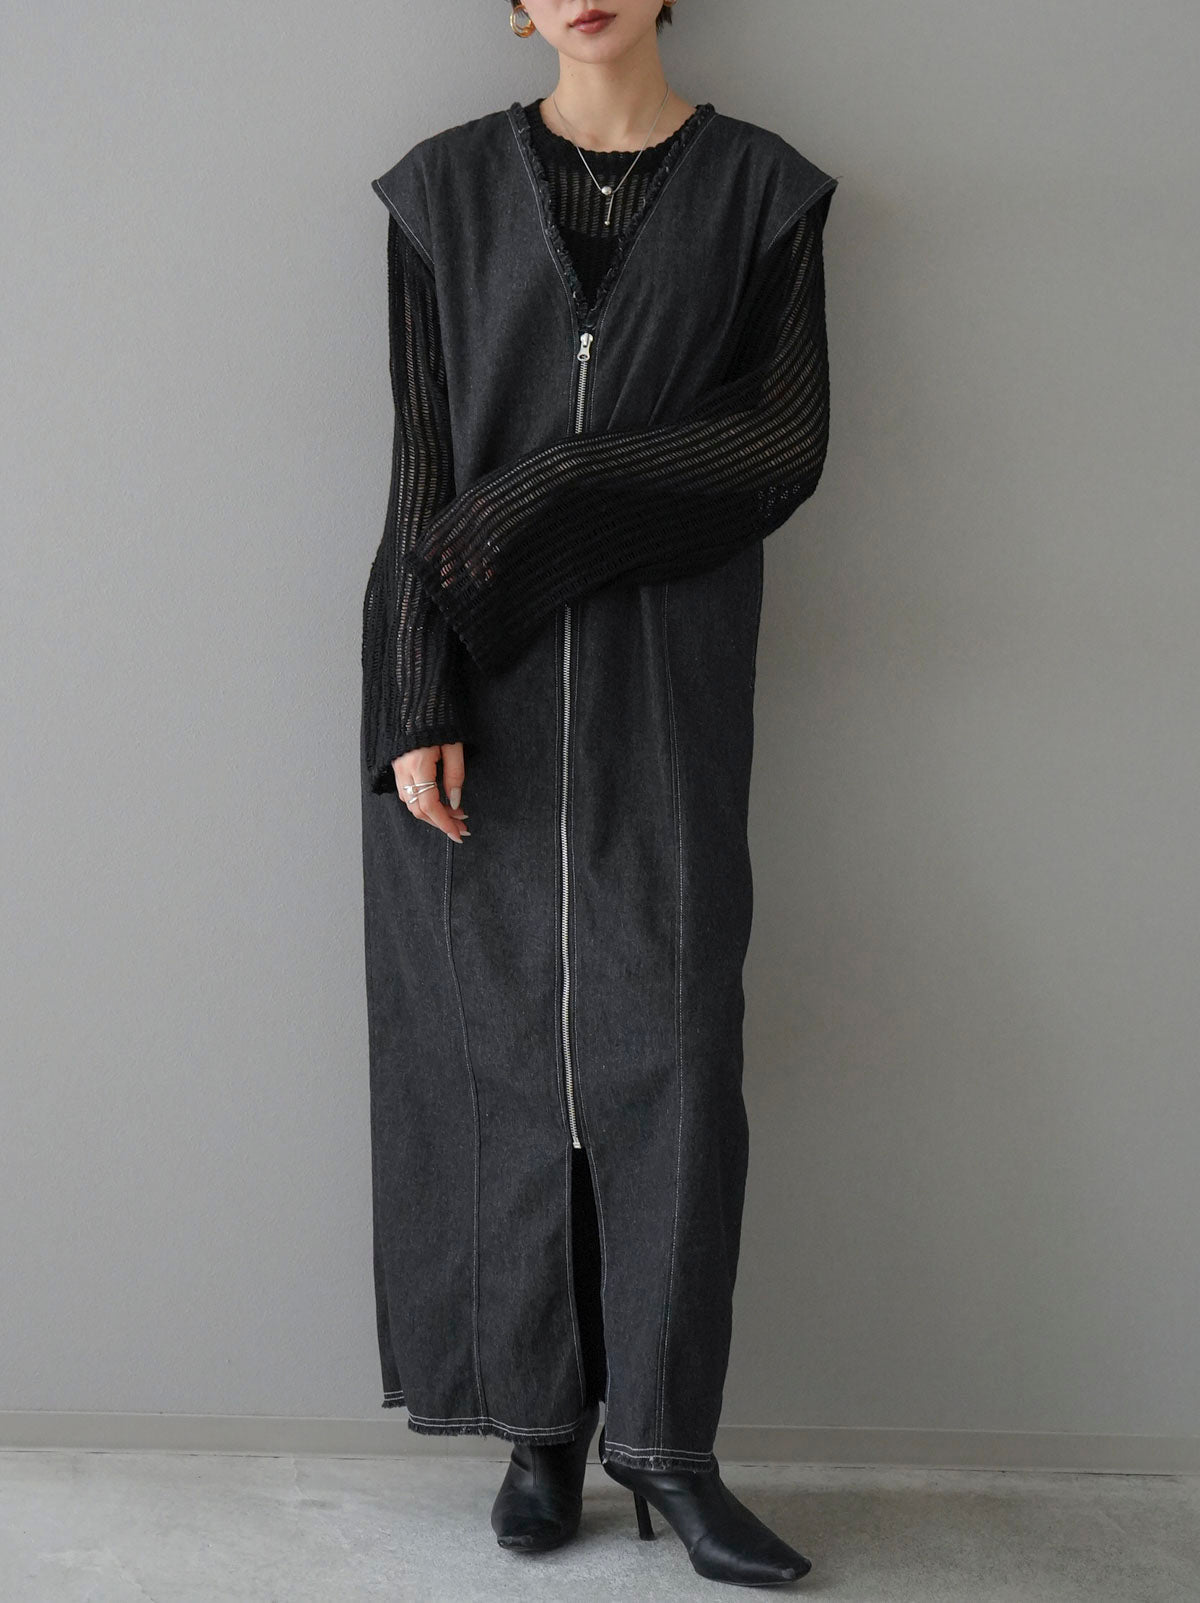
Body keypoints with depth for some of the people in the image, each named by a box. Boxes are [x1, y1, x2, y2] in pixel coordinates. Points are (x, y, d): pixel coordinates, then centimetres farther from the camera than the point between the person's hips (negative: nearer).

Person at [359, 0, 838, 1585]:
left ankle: (665, 1435, 7)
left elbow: (788, 444, -4)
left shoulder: (759, 189, 6)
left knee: (671, 1039, -4)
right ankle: (542, 1416, 14)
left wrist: (550, 500, -13)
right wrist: (416, 704, -9)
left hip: (664, 683, 0)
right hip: (482, 687, 1)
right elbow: (424, 468, 1)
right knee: (501, 1033, 2)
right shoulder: (449, 188, 7)